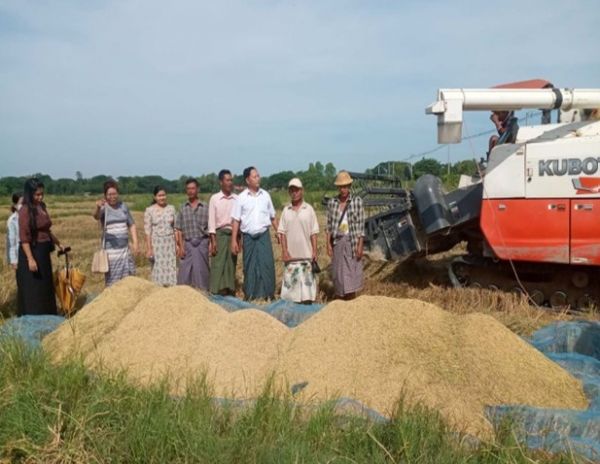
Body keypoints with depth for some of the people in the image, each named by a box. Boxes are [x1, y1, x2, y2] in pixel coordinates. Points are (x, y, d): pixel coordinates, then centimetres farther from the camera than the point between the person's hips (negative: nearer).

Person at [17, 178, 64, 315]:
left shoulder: (42, 207, 9)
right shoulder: (25, 210, -14)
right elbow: (24, 237, -19)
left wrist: (57, 243, 29)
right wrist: (30, 259, -24)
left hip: (43, 252, 9)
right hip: (32, 251, -9)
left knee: (45, 288, 16)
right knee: (32, 291, -1)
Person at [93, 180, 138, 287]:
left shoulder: (123, 206, 8)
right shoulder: (103, 208, -5)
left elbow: (132, 225, 14)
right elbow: (96, 216, -28)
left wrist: (135, 243, 3)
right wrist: (98, 208, -51)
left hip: (125, 248, 4)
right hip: (110, 249, -4)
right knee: (112, 279, -3)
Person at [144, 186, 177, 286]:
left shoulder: (171, 208, 6)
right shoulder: (149, 210, -4)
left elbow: (175, 228, 10)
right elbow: (147, 231, -6)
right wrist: (149, 248, -11)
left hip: (170, 243, 3)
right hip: (156, 243, -3)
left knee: (171, 268, 2)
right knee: (158, 269, 0)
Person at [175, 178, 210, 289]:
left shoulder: (205, 208, 4)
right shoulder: (182, 209, 7)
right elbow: (179, 229, 5)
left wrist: (211, 243, -4)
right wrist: (181, 246, -2)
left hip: (202, 243, -1)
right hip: (187, 244, 1)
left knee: (201, 271, 2)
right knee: (184, 272, -1)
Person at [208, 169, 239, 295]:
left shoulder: (237, 199, 4)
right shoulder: (214, 198, 0)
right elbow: (211, 221, -2)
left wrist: (239, 238, 4)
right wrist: (213, 240, -7)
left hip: (233, 234, 2)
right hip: (220, 234, -2)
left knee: (231, 264, 5)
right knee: (218, 264, -4)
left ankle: (230, 289, 12)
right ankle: (218, 290, 0)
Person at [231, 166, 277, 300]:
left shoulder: (265, 195, 6)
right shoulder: (241, 198, -1)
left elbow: (272, 217, 12)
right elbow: (236, 220, 0)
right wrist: (234, 241, -4)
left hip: (264, 235, 1)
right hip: (248, 236, -1)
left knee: (267, 264, -4)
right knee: (249, 266, 5)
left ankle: (268, 294, 5)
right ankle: (250, 294, 17)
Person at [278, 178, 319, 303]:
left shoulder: (309, 209, 1)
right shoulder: (286, 210, 5)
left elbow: (314, 232, 0)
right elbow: (282, 232, 4)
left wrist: (315, 251, -5)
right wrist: (284, 251, -5)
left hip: (306, 254, -1)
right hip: (290, 254, 1)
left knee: (306, 281, 1)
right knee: (291, 282, 4)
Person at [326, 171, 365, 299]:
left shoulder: (357, 201, -4)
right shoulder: (332, 203, 4)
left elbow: (361, 225, -5)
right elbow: (329, 225, 6)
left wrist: (360, 245, -9)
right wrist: (328, 244, 0)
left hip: (352, 241, -2)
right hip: (337, 242, 3)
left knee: (352, 271, 0)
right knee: (339, 271, 6)